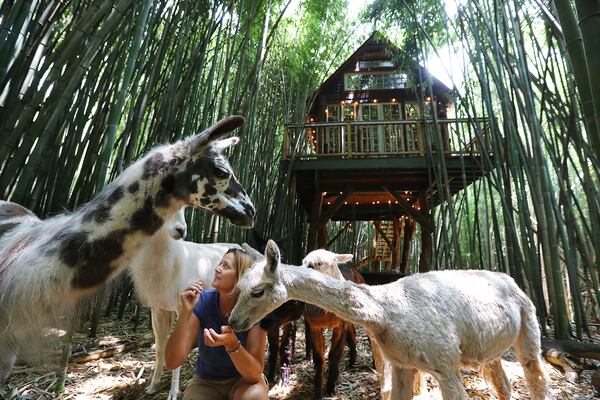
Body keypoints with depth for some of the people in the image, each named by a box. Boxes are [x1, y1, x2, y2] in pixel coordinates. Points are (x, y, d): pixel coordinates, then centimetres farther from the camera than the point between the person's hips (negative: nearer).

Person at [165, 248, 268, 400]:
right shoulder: (202, 302, -18)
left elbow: (255, 373, -25)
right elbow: (171, 363, -22)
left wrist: (232, 344, -43)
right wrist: (185, 313, -34)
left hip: (243, 379, -2)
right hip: (206, 382, 2)